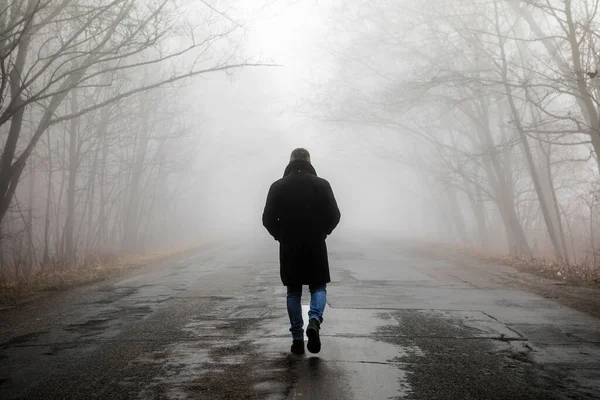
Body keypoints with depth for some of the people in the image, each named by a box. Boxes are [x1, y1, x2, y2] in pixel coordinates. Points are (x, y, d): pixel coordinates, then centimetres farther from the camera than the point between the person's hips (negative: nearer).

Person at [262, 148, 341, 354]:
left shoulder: (278, 186, -2)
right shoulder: (321, 184, -3)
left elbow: (268, 219, -3)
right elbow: (334, 215, -5)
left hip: (289, 248, 1)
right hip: (316, 246, -1)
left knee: (293, 292, 11)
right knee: (318, 287, 12)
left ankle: (297, 338, 11)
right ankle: (314, 320, -15)